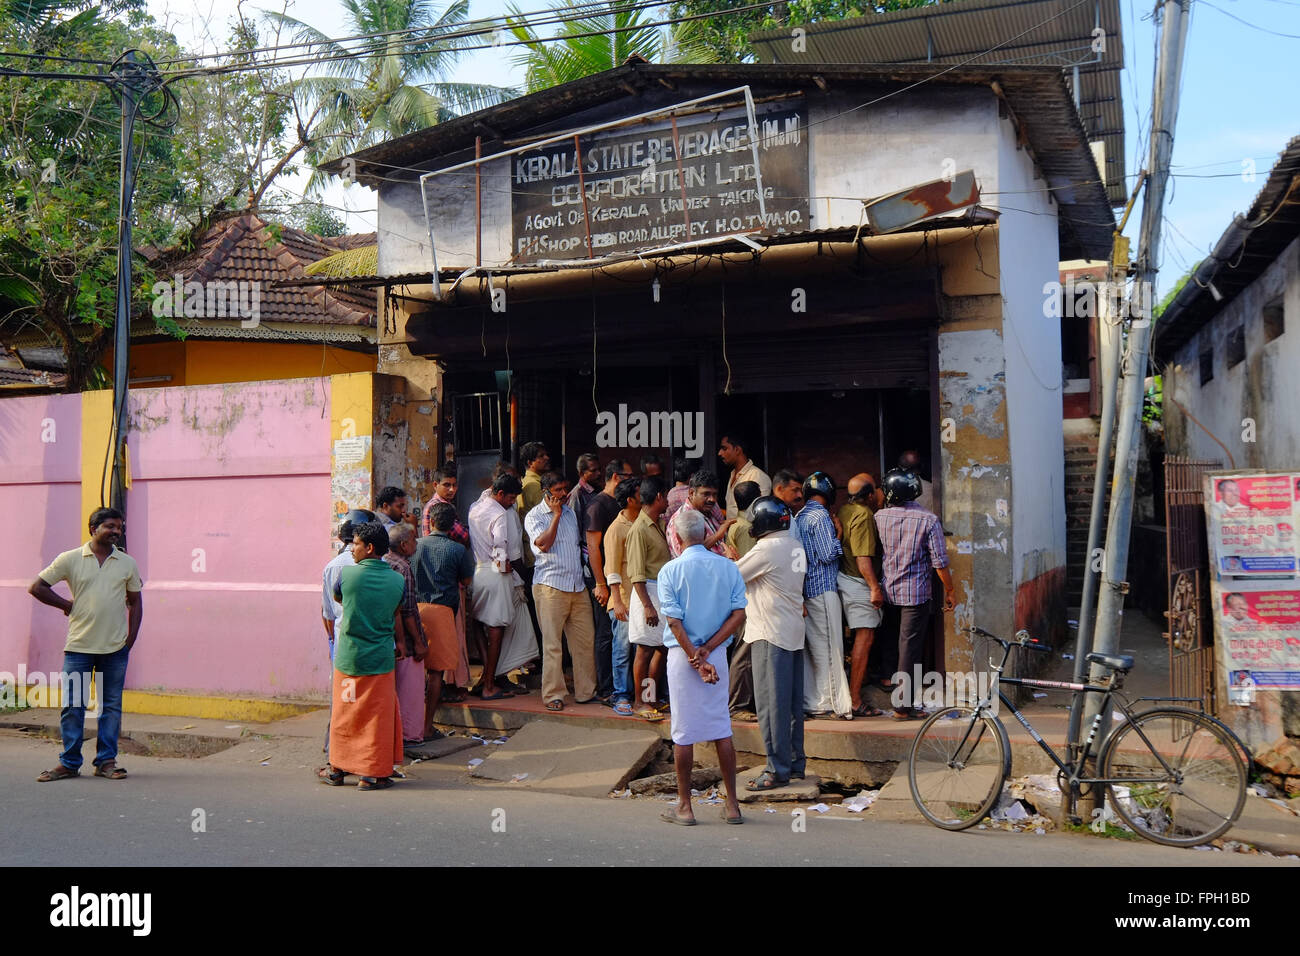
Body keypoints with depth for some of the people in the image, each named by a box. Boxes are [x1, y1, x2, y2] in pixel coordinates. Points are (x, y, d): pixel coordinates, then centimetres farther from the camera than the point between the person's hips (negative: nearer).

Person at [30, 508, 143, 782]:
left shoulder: (127, 563, 6)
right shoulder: (70, 559, 1)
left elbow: (135, 602, 12)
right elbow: (37, 587, 5)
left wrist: (131, 639, 5)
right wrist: (67, 605, 1)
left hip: (115, 648, 1)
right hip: (79, 646, -1)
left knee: (111, 705, 5)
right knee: (72, 705, 2)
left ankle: (106, 761, 14)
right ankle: (69, 763, 13)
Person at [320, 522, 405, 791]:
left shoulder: (347, 574, -9)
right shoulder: (397, 580, -4)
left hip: (348, 657, 0)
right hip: (381, 658, 0)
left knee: (344, 714, 14)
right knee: (377, 716, 8)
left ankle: (337, 769, 26)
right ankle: (372, 774, 11)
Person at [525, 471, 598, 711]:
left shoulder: (570, 513, 18)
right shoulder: (534, 516, -2)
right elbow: (543, 543, -18)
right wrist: (556, 515, -13)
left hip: (577, 586, 6)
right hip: (550, 586, -6)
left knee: (585, 639, 5)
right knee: (552, 643, -4)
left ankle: (586, 691, 15)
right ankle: (553, 695, 4)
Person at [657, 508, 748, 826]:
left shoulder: (671, 570, -7)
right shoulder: (728, 567, 1)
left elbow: (674, 621, -13)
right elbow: (739, 615, -6)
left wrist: (695, 659, -10)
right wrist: (707, 650, -8)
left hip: (683, 655, -3)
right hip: (717, 654, 3)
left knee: (683, 732, 5)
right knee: (722, 728, 10)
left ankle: (684, 806, 13)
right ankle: (732, 805, 14)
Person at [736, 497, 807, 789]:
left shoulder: (766, 549, -16)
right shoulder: (795, 545, 10)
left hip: (770, 634, -9)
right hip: (794, 632, 9)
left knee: (772, 702, -4)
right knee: (792, 701, 13)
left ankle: (778, 769, 0)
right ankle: (796, 762, 21)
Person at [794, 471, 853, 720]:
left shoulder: (798, 517, 14)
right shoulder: (821, 516, -12)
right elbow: (828, 555, -16)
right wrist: (839, 535, -3)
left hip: (805, 588, 8)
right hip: (823, 589, -8)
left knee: (810, 648, 10)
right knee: (830, 648, -5)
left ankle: (812, 703, 14)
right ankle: (840, 704, -1)